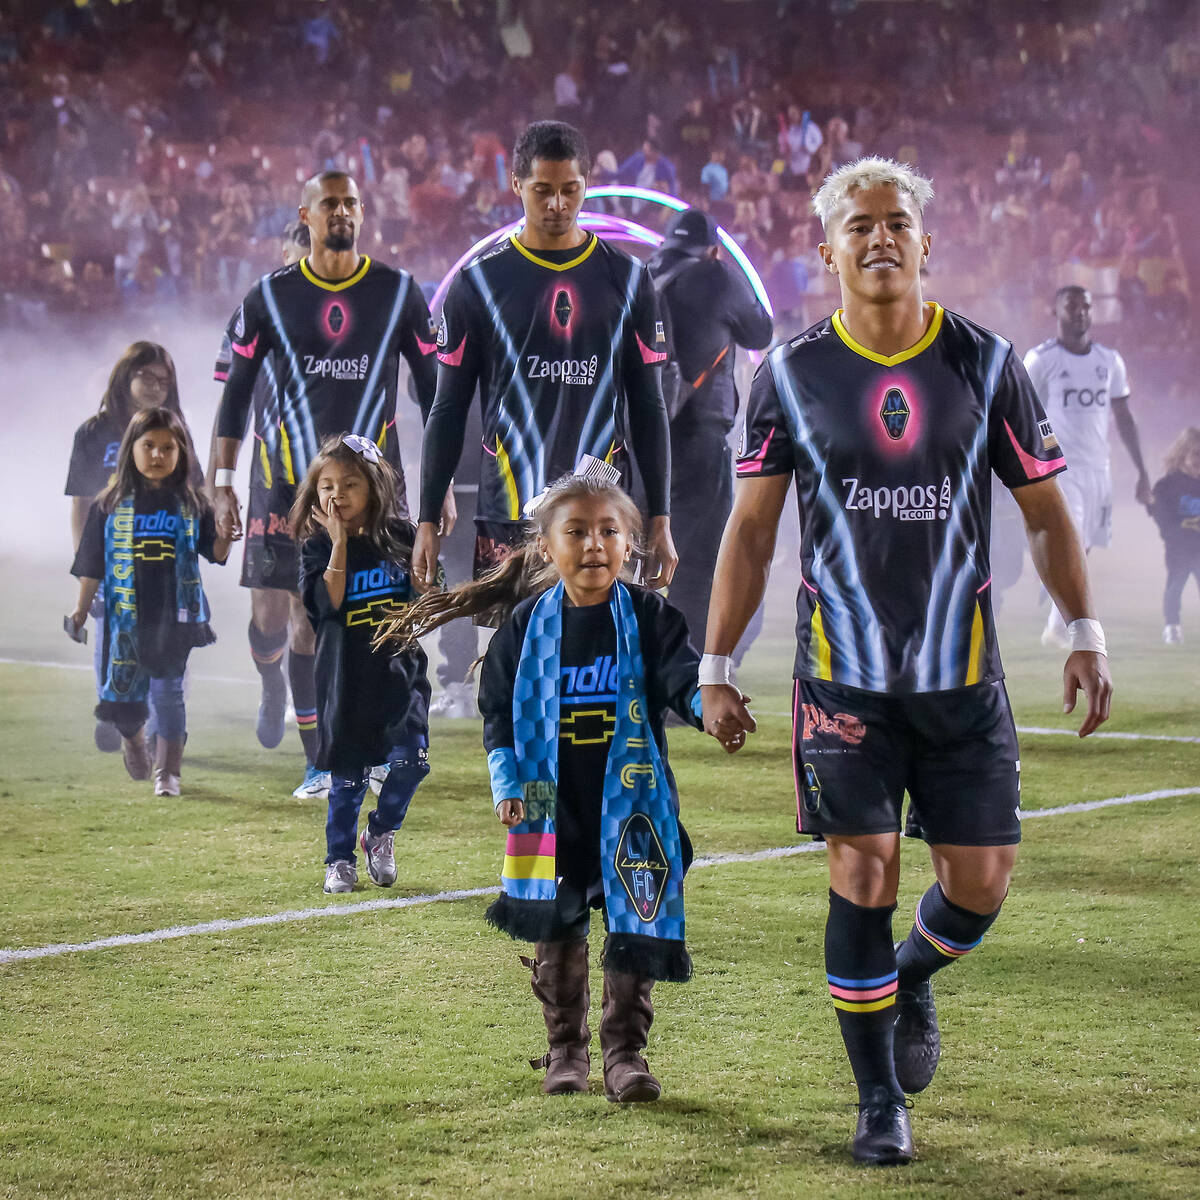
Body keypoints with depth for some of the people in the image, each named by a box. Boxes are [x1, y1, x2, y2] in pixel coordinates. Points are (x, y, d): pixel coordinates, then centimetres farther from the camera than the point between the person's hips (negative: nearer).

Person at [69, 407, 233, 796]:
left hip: (175, 618, 0)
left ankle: (168, 771, 10)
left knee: (168, 691, -2)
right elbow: (92, 563, 7)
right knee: (124, 692, 4)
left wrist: (226, 535, -16)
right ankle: (133, 740, 37)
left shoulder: (192, 504, 4)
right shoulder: (111, 505, 3)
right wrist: (81, 609, 4)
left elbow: (215, 552, 5)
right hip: (126, 618, 1)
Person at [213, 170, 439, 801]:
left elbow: (434, 389, 8)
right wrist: (222, 483, 2)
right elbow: (236, 392, 8)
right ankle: (318, 761, 6)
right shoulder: (270, 297, 4)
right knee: (307, 617, 0)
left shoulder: (398, 292, 4)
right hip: (299, 482, 0)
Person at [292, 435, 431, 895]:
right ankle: (339, 860, 20)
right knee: (349, 775, 4)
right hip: (347, 675, -1)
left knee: (411, 759, -11)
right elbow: (326, 605, -18)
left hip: (399, 668, 1)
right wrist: (339, 543, -20)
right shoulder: (318, 545, -3)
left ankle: (380, 833, 14)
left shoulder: (399, 536, 2)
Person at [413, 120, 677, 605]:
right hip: (507, 520, -1)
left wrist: (660, 520, 6)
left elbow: (648, 408, 12)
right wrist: (428, 520, 2)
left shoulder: (627, 279, 9)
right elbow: (448, 410, 7)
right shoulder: (478, 282, 5)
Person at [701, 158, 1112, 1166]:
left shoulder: (986, 362, 2)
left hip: (963, 675, 2)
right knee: (862, 874, -7)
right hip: (843, 676, -1)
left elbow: (1046, 512, 8)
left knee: (981, 881, 2)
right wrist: (717, 665, 3)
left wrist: (1086, 635, 0)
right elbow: (751, 528, 6)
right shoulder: (792, 374, 0)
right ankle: (880, 1102, 7)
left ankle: (910, 981, 36)